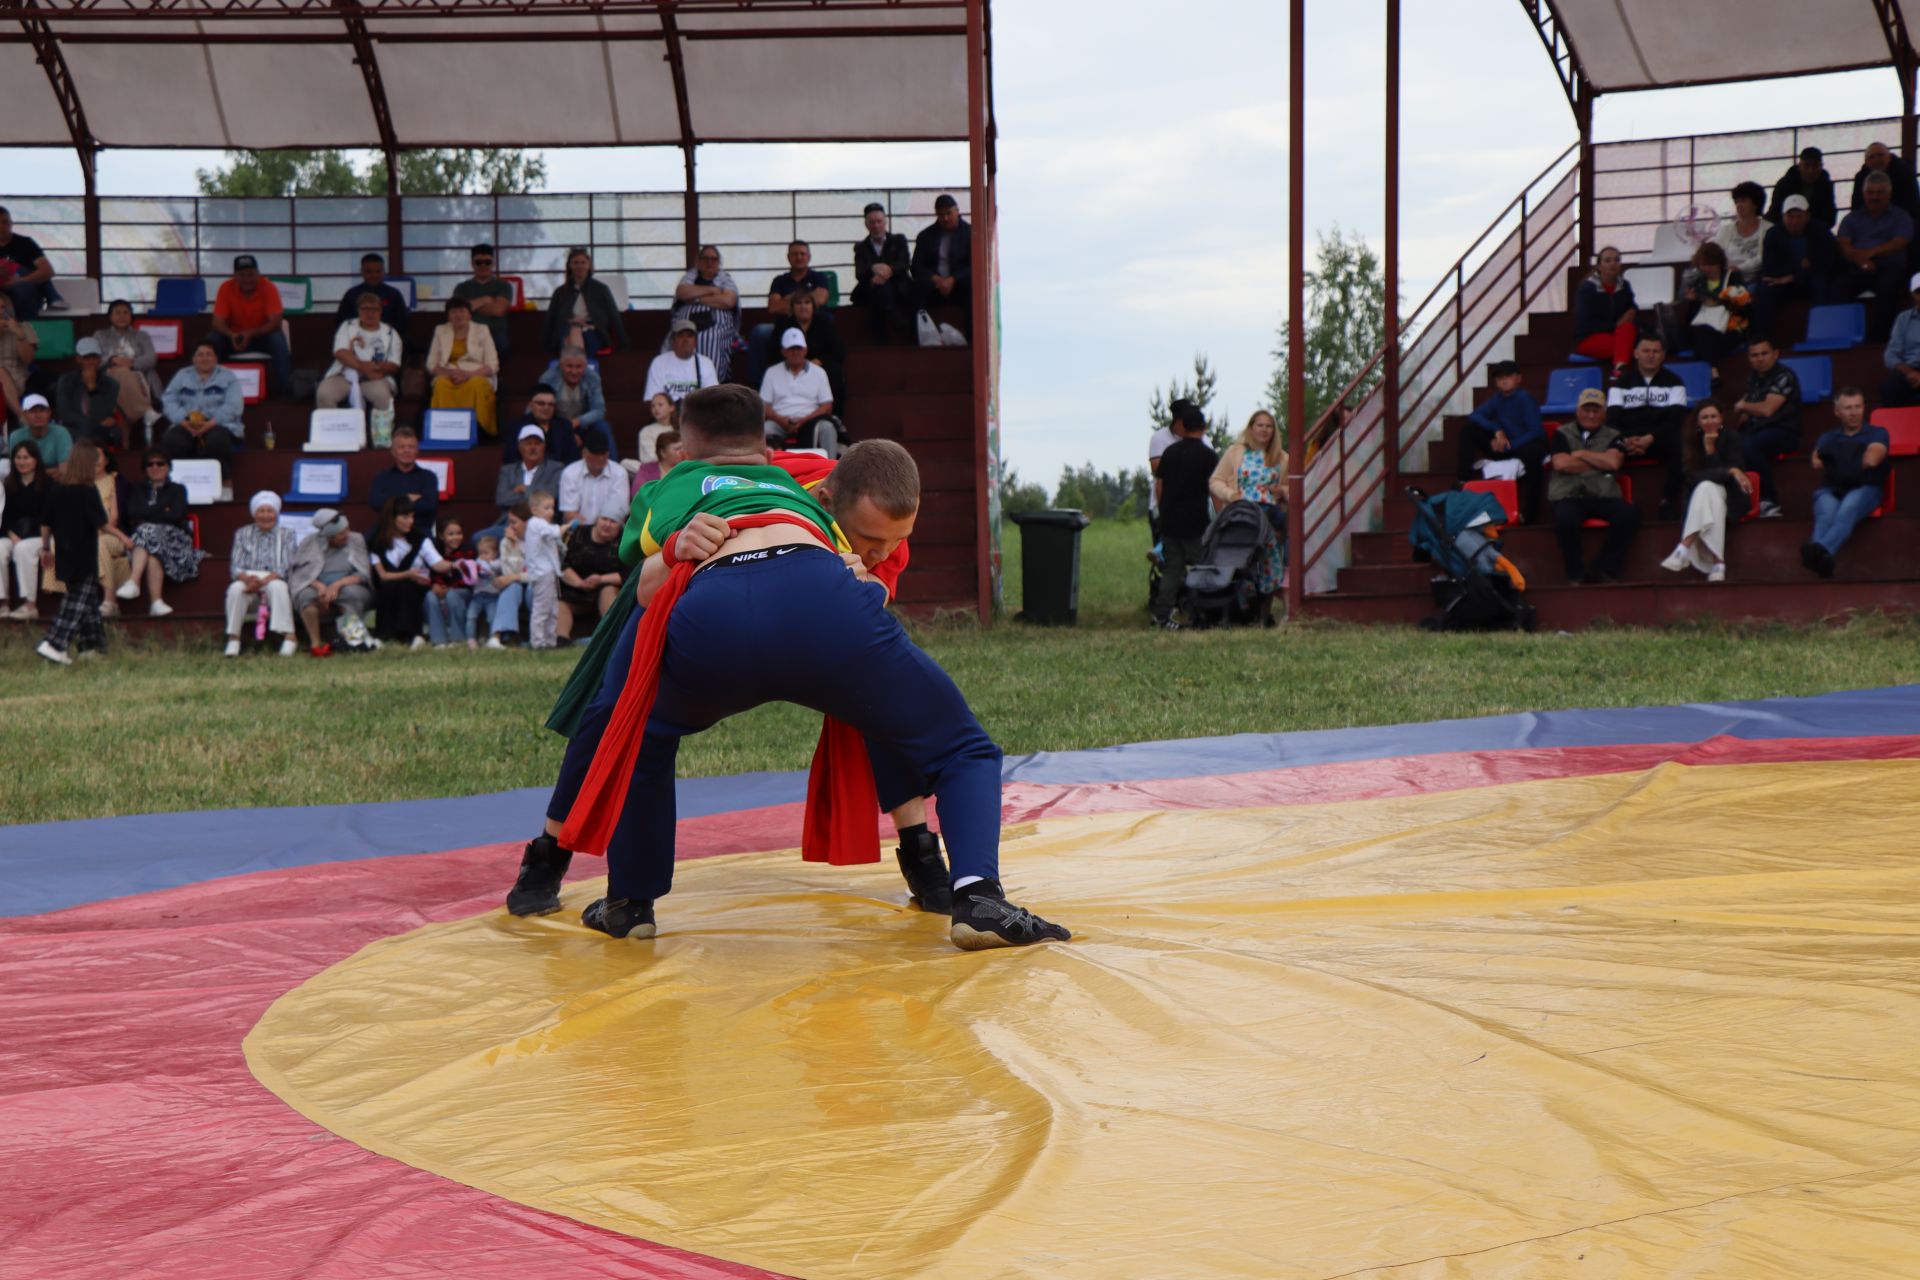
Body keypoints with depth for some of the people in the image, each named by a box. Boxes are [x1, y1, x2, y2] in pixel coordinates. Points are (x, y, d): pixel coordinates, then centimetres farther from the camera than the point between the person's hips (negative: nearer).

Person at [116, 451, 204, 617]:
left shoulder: (177, 489, 22)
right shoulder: (136, 490, 29)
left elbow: (176, 515, 0)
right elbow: (130, 513, 6)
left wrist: (145, 516, 0)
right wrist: (162, 512, 0)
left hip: (173, 538, -2)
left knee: (148, 532, -36)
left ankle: (133, 583, -52)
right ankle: (155, 602, -53)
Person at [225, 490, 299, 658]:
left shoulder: (286, 534, 9)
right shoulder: (242, 534, 13)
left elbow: (284, 568, -5)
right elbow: (235, 566, 3)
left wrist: (263, 581, -23)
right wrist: (248, 579, -22)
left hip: (273, 581, -1)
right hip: (247, 580, 1)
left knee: (277, 587, -36)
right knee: (235, 589, -33)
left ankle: (289, 638, -38)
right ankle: (233, 639, -29)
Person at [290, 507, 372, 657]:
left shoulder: (356, 540, 3)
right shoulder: (310, 543, 5)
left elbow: (364, 575, -5)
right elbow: (298, 574, -2)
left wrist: (337, 584, -21)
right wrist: (319, 585, -22)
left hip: (346, 588, 0)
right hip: (318, 588, 0)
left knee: (352, 593, -35)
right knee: (307, 595, -33)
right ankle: (315, 644, -30)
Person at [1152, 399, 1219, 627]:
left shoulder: (1170, 451, 8)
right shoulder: (1209, 456, -7)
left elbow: (1158, 485, 11)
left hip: (1169, 520, 5)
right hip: (1196, 521, -5)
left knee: (1171, 568, 8)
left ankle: (1162, 615, 3)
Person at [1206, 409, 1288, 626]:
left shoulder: (1281, 458, 16)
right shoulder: (1235, 452, 11)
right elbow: (1215, 481, 9)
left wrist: (1282, 491, 2)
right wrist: (1229, 494, -10)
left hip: (1270, 516, 2)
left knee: (1271, 559, -5)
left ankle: (1265, 610, 7)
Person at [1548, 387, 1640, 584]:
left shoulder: (1613, 437, 19)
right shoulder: (1563, 434, 15)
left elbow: (1613, 462, -2)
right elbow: (1561, 464, -3)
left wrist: (1580, 454, 3)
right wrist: (1600, 463, 4)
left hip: (1603, 497, 2)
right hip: (1569, 497, -2)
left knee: (1630, 513, -29)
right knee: (1565, 518, -38)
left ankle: (1606, 570, -16)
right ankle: (1577, 574, -18)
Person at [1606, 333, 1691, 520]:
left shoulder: (1673, 382, 10)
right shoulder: (1621, 383, 13)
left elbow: (1676, 419, -2)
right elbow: (1613, 418, 2)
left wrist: (1651, 438, -20)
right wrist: (1624, 440, -20)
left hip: (1660, 439, -1)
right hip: (1628, 439, 1)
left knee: (1678, 447, -36)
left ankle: (1669, 502, -23)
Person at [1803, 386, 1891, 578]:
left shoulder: (1878, 434, 21)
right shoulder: (1827, 439, 29)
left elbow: (1871, 460, -1)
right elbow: (1817, 464, 7)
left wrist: (1840, 465, 11)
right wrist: (1856, 464, 3)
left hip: (1865, 488, -2)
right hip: (1831, 489, 2)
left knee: (1847, 511, -41)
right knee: (1826, 513, -38)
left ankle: (1821, 550, -72)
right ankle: (1820, 555, -72)